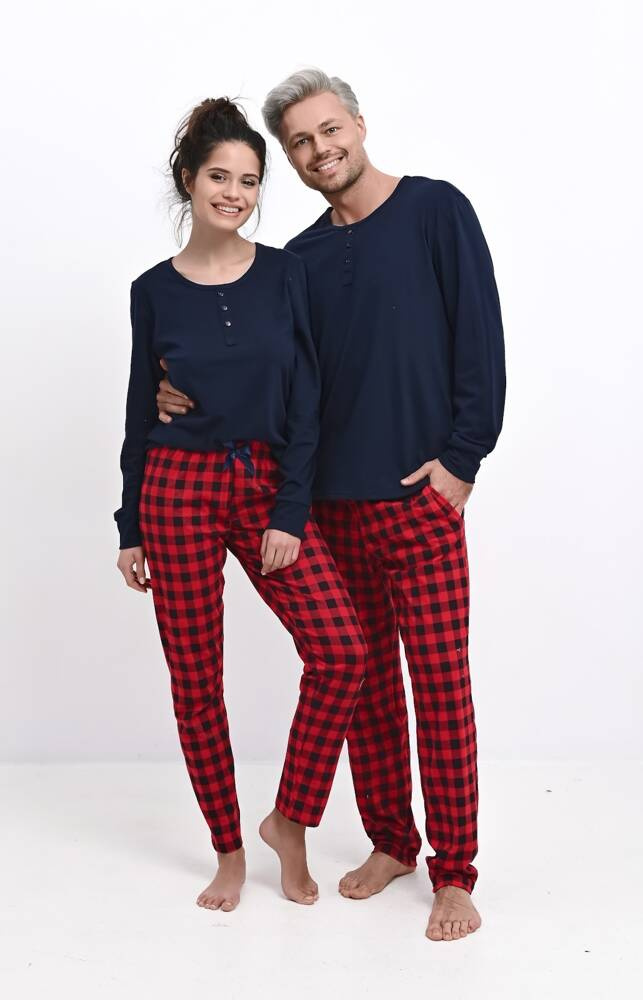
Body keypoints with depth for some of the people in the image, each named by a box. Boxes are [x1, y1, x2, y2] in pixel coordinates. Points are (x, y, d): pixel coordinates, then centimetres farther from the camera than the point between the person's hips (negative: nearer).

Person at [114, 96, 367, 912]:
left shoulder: (285, 274, 2)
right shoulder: (154, 291, 3)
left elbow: (306, 402, -1)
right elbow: (141, 414, 7)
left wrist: (290, 512, -9)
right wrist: (130, 529, 7)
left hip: (268, 486, 0)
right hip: (178, 488, 0)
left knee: (341, 651, -15)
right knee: (195, 680, 4)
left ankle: (289, 821, 6)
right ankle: (228, 849, 22)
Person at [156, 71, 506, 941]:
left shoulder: (435, 210, -1)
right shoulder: (301, 259, 13)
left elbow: (480, 340, -5)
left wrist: (461, 458, -11)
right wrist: (189, 396, 1)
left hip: (420, 496, -5)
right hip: (333, 501, 5)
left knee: (440, 682, -2)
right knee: (363, 681, 11)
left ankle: (454, 874, 9)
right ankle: (390, 842, 27)